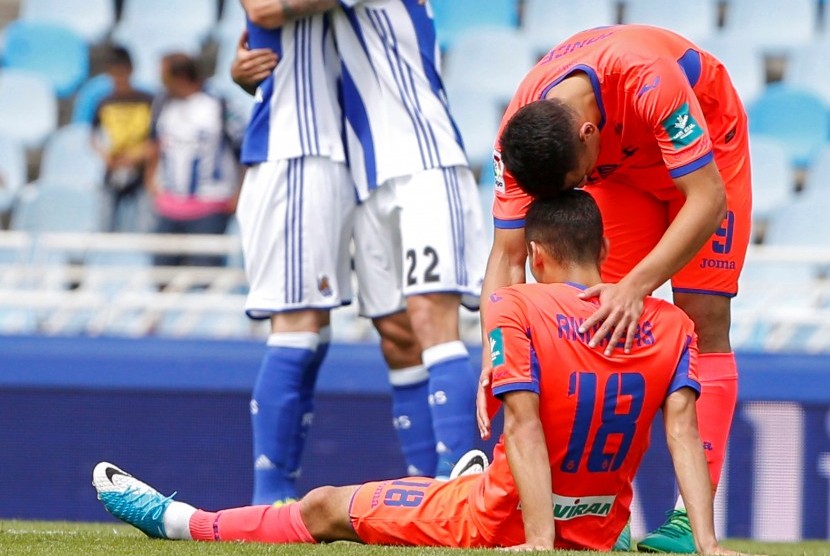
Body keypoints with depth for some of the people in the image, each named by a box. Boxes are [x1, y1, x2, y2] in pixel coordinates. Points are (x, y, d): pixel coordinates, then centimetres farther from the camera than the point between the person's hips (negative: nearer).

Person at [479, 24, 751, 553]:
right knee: (606, 325, -10)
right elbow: (507, 257, -24)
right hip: (621, 167, 4)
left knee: (703, 321, -14)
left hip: (706, 143, -4)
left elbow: (708, 200, -42)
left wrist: (635, 287, -50)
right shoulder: (519, 135, -28)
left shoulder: (650, 82, -44)